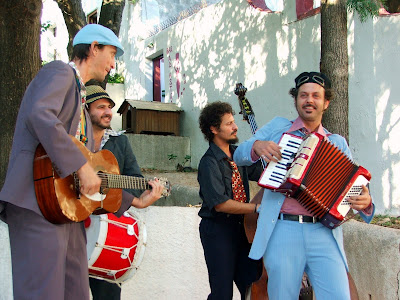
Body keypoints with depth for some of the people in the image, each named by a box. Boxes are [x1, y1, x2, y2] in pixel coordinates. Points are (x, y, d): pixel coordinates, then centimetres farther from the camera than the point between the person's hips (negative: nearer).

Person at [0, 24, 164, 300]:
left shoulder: (80, 98, 28)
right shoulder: (60, 72, 2)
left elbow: (92, 162, 28)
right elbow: (39, 115, -21)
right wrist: (82, 166, -23)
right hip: (38, 203, -9)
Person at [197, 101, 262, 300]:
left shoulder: (238, 153, 7)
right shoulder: (209, 162, -17)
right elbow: (220, 204, -22)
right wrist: (258, 207, -19)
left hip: (239, 226, 7)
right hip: (217, 229, -7)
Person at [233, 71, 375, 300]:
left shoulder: (337, 143, 16)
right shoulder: (278, 128, 14)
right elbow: (239, 156, 13)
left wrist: (364, 201, -11)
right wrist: (257, 145, -8)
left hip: (324, 234, 1)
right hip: (282, 231, -1)